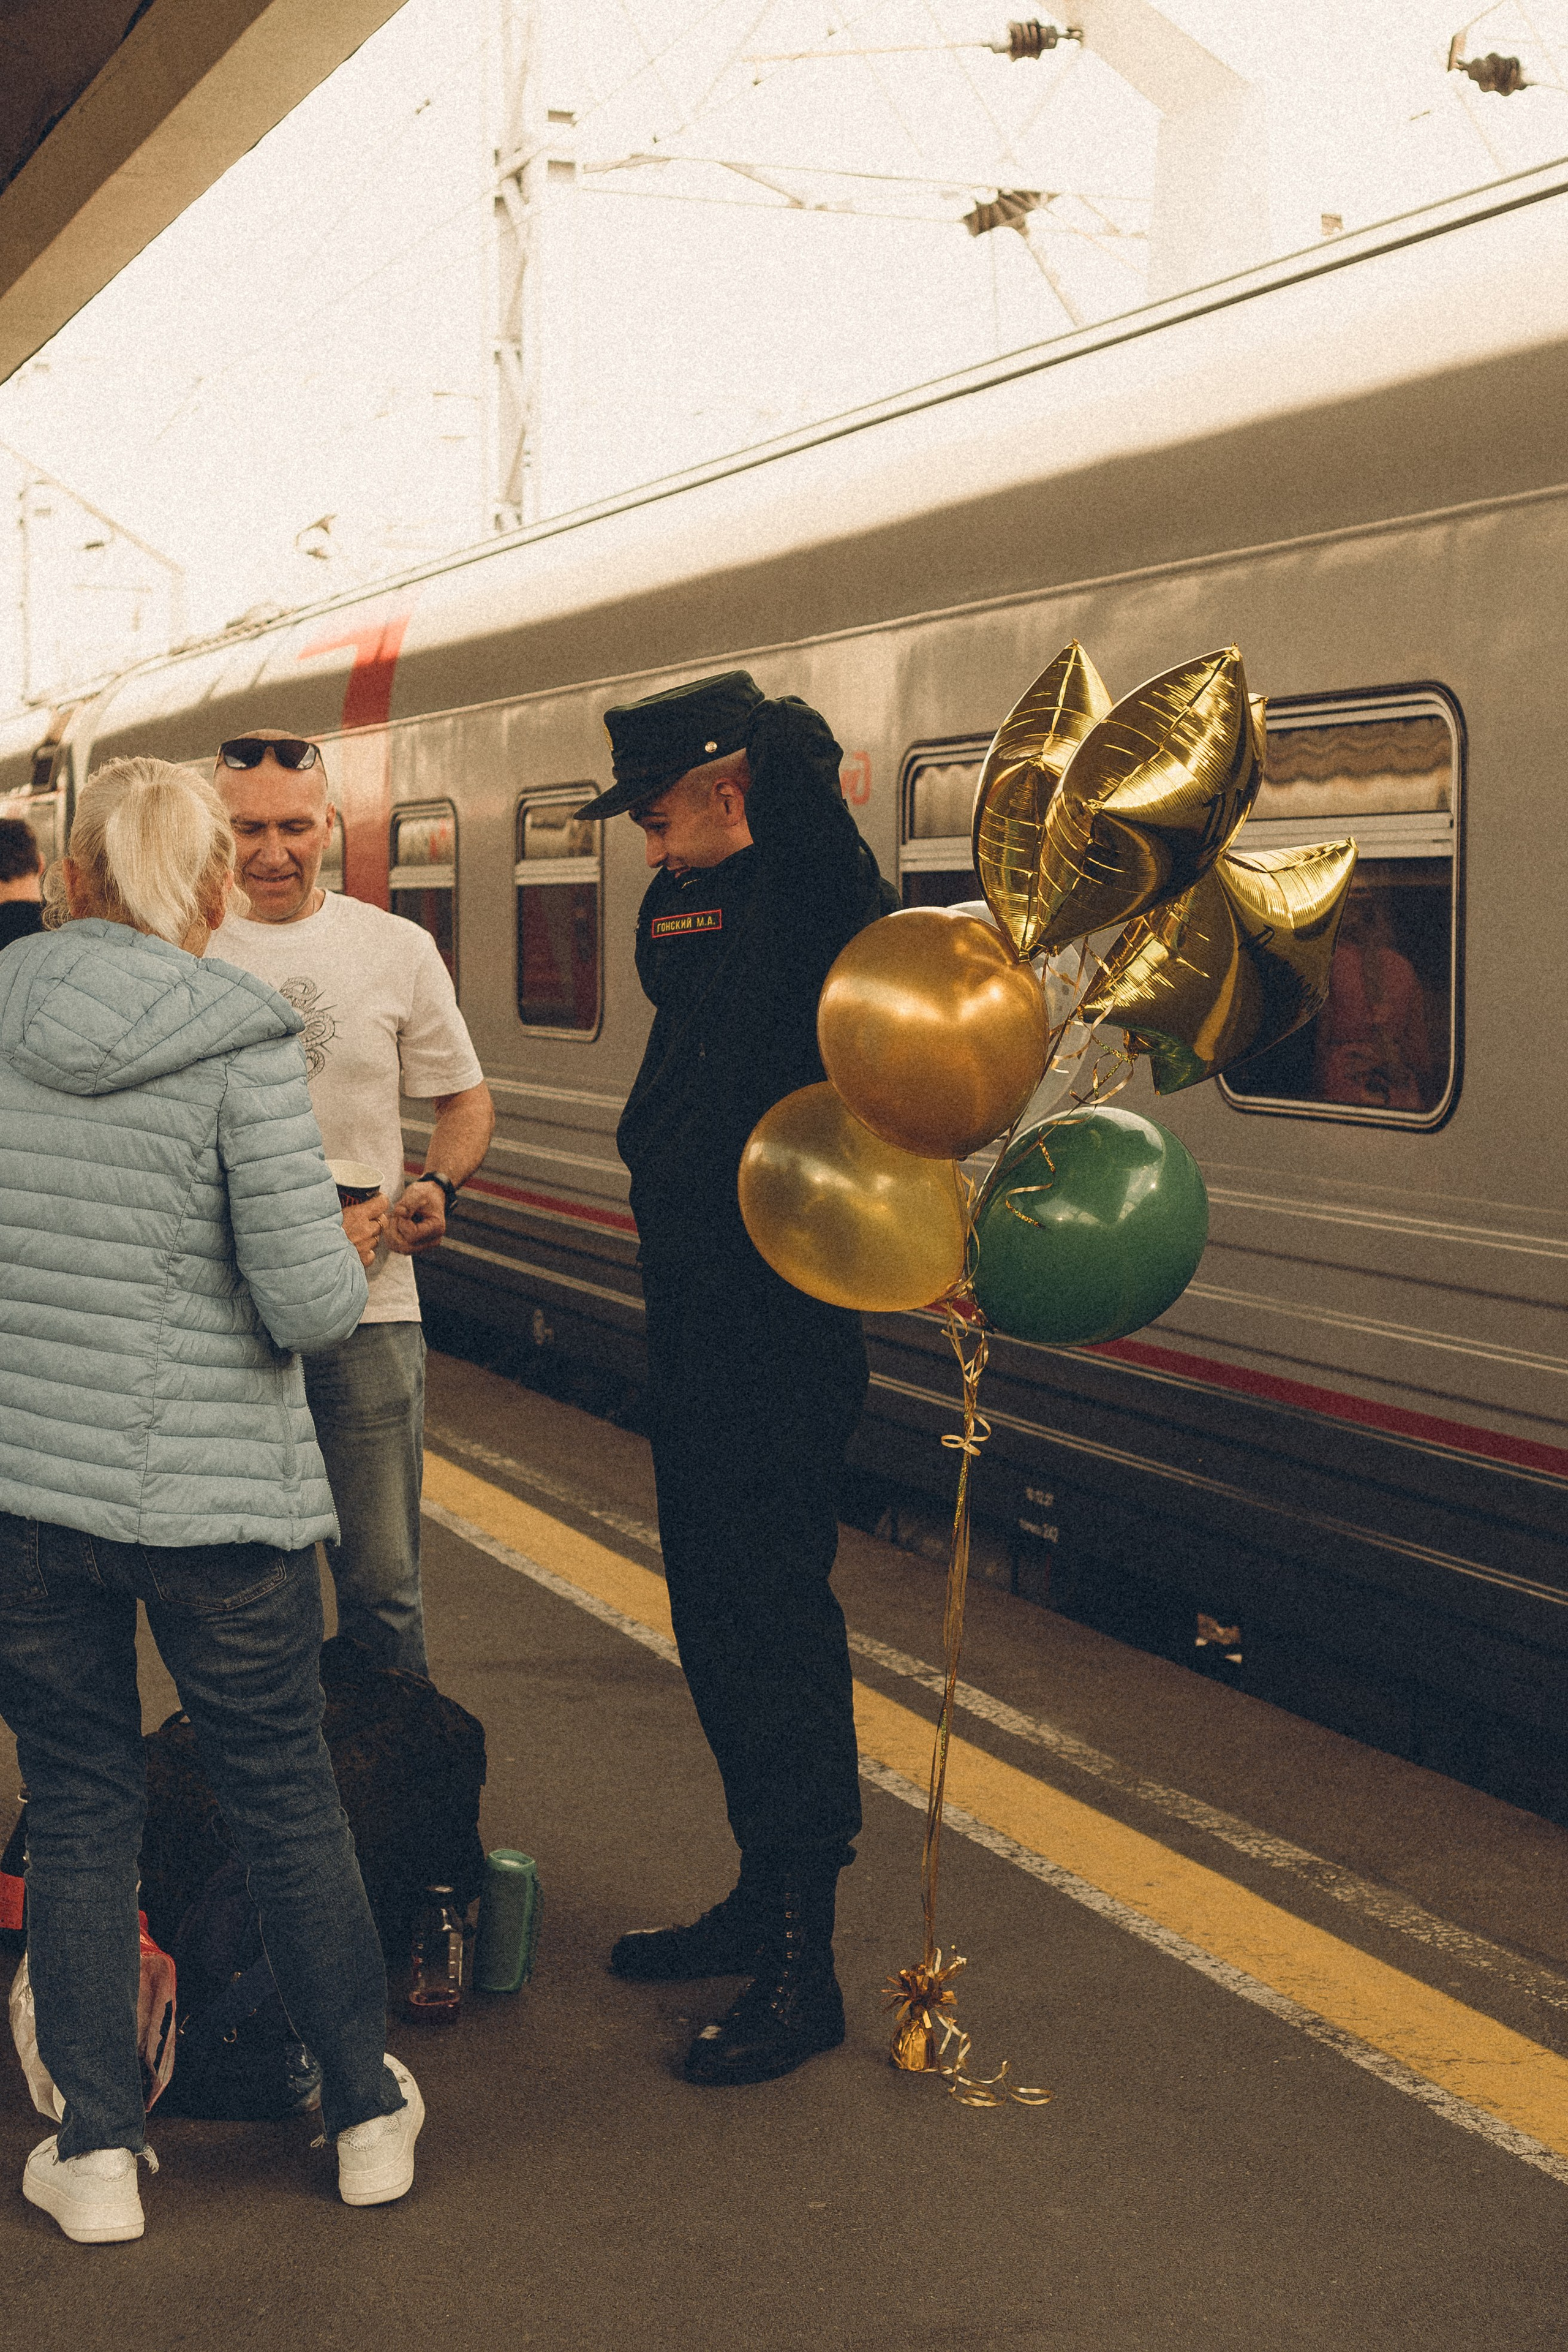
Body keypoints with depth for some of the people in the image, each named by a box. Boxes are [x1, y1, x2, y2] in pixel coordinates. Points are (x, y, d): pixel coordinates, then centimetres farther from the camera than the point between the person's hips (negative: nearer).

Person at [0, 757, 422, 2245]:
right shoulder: (241, 1043, -14)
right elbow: (313, 1301, -18)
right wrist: (350, 1244, 4)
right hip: (214, 1492, -2)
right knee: (285, 1797, 14)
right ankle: (367, 2114, 29)